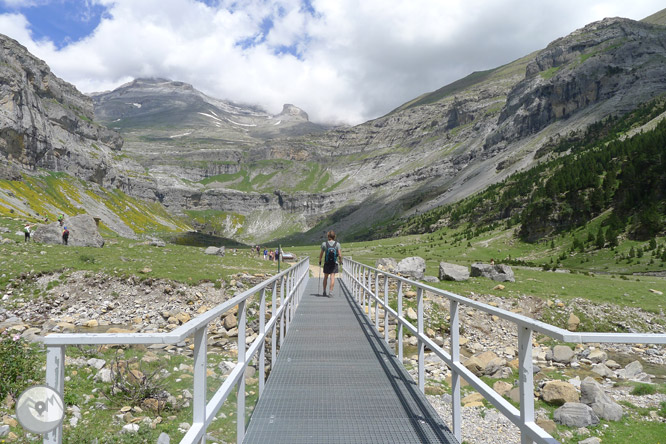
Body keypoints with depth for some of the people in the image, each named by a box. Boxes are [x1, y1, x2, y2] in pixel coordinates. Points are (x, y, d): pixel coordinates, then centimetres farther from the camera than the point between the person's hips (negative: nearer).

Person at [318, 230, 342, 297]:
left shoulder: (324, 244, -5)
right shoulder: (337, 244, -5)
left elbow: (321, 254, 1)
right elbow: (340, 255, -8)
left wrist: (320, 261, 15)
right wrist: (340, 261, 10)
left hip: (326, 263, 1)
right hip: (334, 263, -1)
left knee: (325, 277, 14)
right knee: (332, 277, 0)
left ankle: (324, 291, 21)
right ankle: (331, 291, -11)